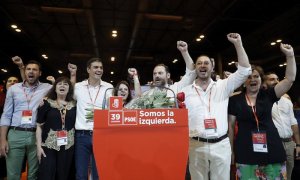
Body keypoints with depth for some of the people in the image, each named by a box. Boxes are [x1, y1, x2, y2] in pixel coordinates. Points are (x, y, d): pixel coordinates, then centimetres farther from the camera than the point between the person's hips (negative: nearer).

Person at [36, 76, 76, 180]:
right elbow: (39, 126, 0)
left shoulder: (74, 104, 3)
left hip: (68, 147, 2)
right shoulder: (47, 103, 0)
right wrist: (39, 146, -4)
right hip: (48, 146, -1)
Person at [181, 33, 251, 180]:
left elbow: (245, 70, -1)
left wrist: (238, 44, -7)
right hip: (196, 145, 0)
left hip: (221, 144, 1)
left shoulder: (223, 86, 6)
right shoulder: (185, 91, 4)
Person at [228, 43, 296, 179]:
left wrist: (290, 55, -9)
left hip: (272, 149, 2)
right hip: (246, 153, -1)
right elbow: (230, 125, 4)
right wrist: (230, 148, 2)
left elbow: (290, 79, -2)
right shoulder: (235, 100, 1)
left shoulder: (268, 95, 6)